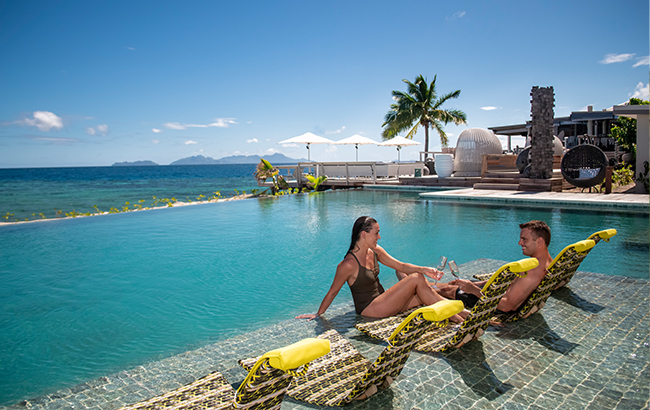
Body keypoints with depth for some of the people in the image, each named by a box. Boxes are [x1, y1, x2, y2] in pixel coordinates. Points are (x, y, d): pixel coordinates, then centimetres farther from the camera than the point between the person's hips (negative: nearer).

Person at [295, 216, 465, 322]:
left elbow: (401, 266, 6)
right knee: (416, 279, -16)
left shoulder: (375, 252, 4)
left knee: (424, 295, -9)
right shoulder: (348, 265, -20)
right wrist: (318, 315, -4)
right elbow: (332, 292, -11)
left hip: (382, 300, 8)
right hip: (369, 308, -8)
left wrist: (424, 269, -11)